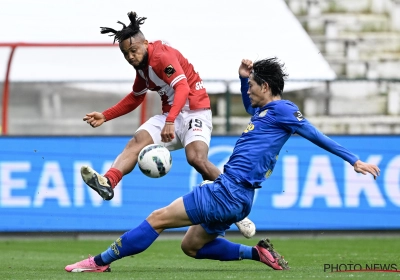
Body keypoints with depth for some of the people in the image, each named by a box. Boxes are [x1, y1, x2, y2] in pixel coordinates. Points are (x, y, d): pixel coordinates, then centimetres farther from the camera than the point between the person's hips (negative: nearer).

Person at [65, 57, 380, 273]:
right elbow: (250, 108, 41)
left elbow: (317, 137, -9)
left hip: (229, 193, -10)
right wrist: (244, 77, 24)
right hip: (232, 195, 10)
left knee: (157, 219, -8)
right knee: (191, 246, 22)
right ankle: (258, 253, 15)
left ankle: (100, 261, -5)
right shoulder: (265, 111, 18)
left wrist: (354, 161, -11)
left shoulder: (283, 110, -8)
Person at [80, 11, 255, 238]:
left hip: (194, 112, -8)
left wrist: (170, 121, -44)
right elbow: (135, 98, 29)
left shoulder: (162, 56, -16)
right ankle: (108, 183, -41)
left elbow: (182, 87, -31)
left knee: (196, 158, -28)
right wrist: (105, 116, 20)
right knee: (137, 141, -17)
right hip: (171, 116, 8)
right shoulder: (142, 66, 12)